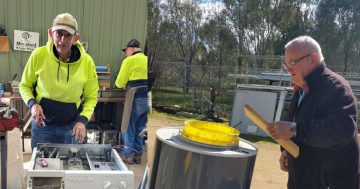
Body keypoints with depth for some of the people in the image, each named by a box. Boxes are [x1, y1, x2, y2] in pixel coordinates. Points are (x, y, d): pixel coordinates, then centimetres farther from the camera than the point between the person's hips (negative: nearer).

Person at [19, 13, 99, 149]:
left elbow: (91, 97, -2)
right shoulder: (38, 55, -12)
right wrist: (32, 104, -16)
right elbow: (24, 85, 3)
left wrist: (83, 120, -16)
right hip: (43, 123, 0)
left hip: (71, 126, 0)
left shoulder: (86, 61, -12)